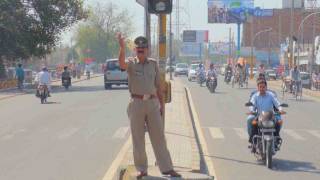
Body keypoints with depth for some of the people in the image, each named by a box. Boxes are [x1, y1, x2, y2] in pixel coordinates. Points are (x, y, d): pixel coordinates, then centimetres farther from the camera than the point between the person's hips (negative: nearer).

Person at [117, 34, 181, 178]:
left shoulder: (153, 64, 8)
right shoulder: (131, 63, -1)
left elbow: (158, 86, 11)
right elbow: (121, 64, -26)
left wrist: (162, 104, 8)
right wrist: (122, 47, -42)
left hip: (153, 103, 2)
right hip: (136, 103, -2)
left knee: (158, 136, 4)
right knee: (138, 138, 5)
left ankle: (166, 168, 9)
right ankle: (141, 169, 14)